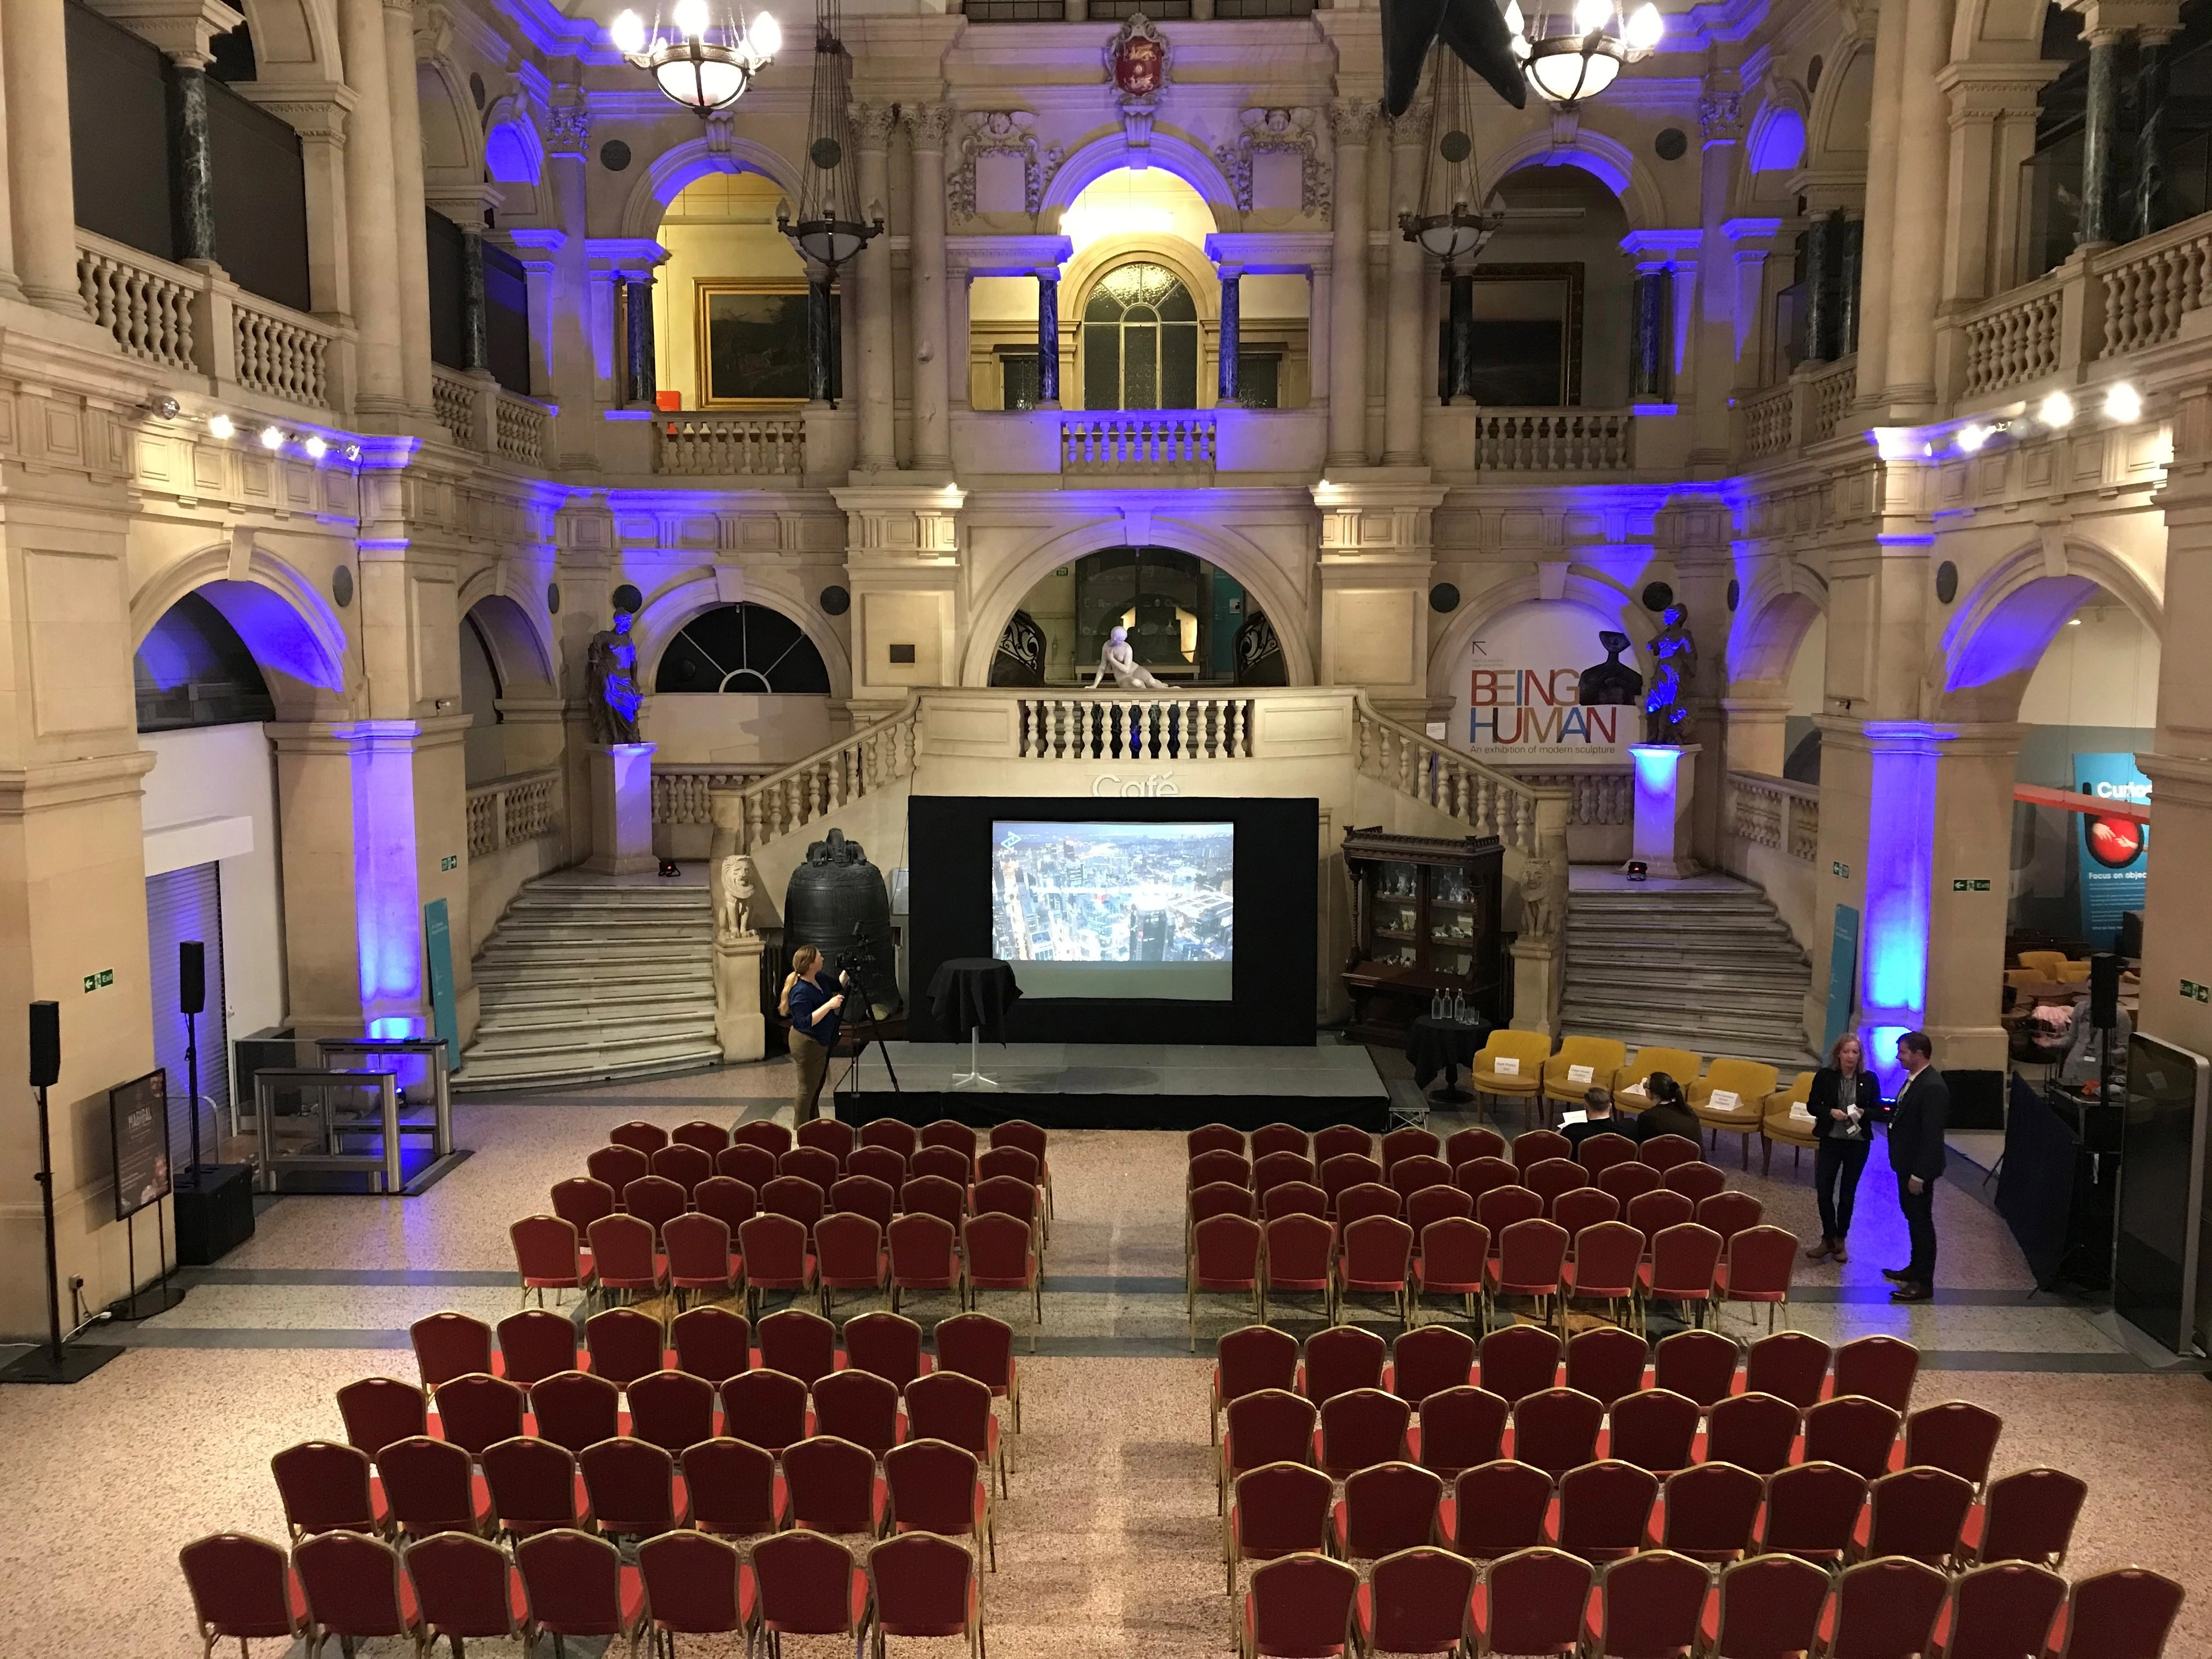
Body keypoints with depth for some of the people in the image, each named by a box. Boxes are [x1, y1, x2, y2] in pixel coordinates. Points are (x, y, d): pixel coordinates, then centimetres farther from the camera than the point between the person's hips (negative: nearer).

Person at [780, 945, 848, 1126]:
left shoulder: (818, 980, 0)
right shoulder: (801, 992, -27)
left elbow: (837, 988, 17)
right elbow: (806, 1022, -31)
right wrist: (829, 1005, -34)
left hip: (820, 1042, 10)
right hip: (807, 1044, -10)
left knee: (817, 1086, 20)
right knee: (807, 1089, 1)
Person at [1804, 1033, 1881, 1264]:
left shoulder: (1870, 1079, -3)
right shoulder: (1825, 1075, -5)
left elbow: (1879, 1112, 2)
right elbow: (1812, 1105, -1)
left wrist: (1864, 1113, -19)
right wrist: (1831, 1112, -18)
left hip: (1859, 1143, 0)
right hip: (1831, 1140, 0)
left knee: (1847, 1193, 10)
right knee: (1824, 1191, -2)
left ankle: (1840, 1240, 24)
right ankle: (1828, 1239, 13)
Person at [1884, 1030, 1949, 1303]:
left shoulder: (1933, 1087, -23)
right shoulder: (1915, 1079, 6)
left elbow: (1931, 1135, -24)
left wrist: (1918, 1175, -23)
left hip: (1919, 1166, -10)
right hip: (1906, 1161, 10)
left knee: (1921, 1220, -1)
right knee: (1912, 1216, 21)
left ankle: (1924, 1284, 7)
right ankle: (1916, 1268, 36)